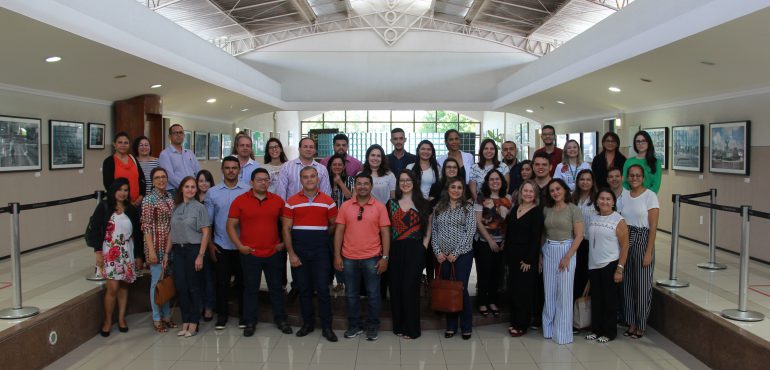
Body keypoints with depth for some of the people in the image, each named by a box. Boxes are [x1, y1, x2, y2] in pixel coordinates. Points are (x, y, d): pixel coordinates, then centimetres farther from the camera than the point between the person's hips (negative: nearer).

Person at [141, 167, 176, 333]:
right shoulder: (149, 199, -9)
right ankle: (157, 319, 13)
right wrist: (151, 250, -17)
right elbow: (146, 227, -12)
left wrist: (170, 249, 10)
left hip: (170, 245, 6)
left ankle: (166, 315, 24)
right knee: (157, 281, 1)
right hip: (156, 245, -6)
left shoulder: (170, 198, 9)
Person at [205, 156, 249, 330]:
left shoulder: (248, 191, -2)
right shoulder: (212, 192, 2)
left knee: (242, 281, 8)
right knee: (222, 281, 7)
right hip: (221, 245, 1)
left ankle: (244, 314, 21)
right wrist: (210, 244, 1)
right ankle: (222, 314, 21)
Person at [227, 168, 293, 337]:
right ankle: (250, 322, 18)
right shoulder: (240, 201, -2)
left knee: (276, 287, 10)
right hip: (249, 253, -2)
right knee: (251, 288, 7)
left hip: (273, 252, 2)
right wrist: (239, 246, -8)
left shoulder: (277, 201, 4)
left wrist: (283, 242, 5)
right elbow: (231, 225, -1)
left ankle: (280, 319, 22)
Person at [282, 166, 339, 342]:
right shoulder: (292, 202, 2)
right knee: (304, 289, 9)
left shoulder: (328, 201, 2)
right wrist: (291, 254, -6)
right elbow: (286, 229, 0)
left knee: (322, 289, -1)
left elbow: (334, 225, 11)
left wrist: (322, 236, 7)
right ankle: (308, 323, 23)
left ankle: (326, 326, 8)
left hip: (320, 250, -1)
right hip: (299, 251, 1)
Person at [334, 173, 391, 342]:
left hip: (372, 258, -2)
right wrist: (337, 255, -1)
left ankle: (372, 326, 20)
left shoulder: (380, 207, -1)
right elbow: (339, 231, 4)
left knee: (373, 294, 6)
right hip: (349, 258, 2)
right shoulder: (345, 206, 3)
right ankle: (354, 325, 25)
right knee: (351, 294, 11)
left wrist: (385, 257, -7)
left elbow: (385, 233, -2)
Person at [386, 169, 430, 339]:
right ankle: (398, 325, 17)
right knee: (396, 287, 4)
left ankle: (411, 328, 5)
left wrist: (424, 247, -3)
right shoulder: (392, 203, 9)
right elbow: (387, 228, 11)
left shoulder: (422, 204, 4)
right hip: (396, 249, 3)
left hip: (415, 249, -3)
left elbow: (428, 229, 8)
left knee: (410, 286, -6)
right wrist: (387, 249, 2)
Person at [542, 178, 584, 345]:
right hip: (548, 252, 4)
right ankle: (549, 328, 21)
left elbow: (579, 236, -9)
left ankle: (562, 332, 11)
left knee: (564, 292, 0)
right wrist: (540, 253, 1)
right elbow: (543, 233, 10)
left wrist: (567, 257, -13)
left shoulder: (573, 209, -6)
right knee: (549, 292, 8)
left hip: (566, 251, -4)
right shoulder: (547, 209, 7)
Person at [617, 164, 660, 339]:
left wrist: (649, 252, -14)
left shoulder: (650, 196, -6)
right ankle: (631, 323, 20)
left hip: (643, 240, -4)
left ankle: (641, 326, 15)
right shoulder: (624, 196, 8)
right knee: (627, 284, 8)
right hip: (625, 241, 5)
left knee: (642, 285, 2)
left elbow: (653, 227, -9)